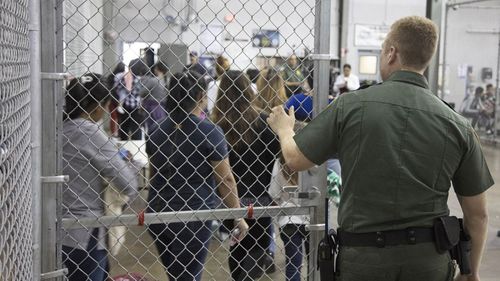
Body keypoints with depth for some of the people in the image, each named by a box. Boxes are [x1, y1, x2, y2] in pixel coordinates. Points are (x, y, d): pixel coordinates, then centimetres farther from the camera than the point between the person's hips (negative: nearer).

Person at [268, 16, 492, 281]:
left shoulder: (350, 106, -10)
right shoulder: (457, 125, -5)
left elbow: (295, 159, 2)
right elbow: (477, 215, 1)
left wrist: (284, 128, 24)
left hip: (363, 256, -2)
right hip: (429, 259, 2)